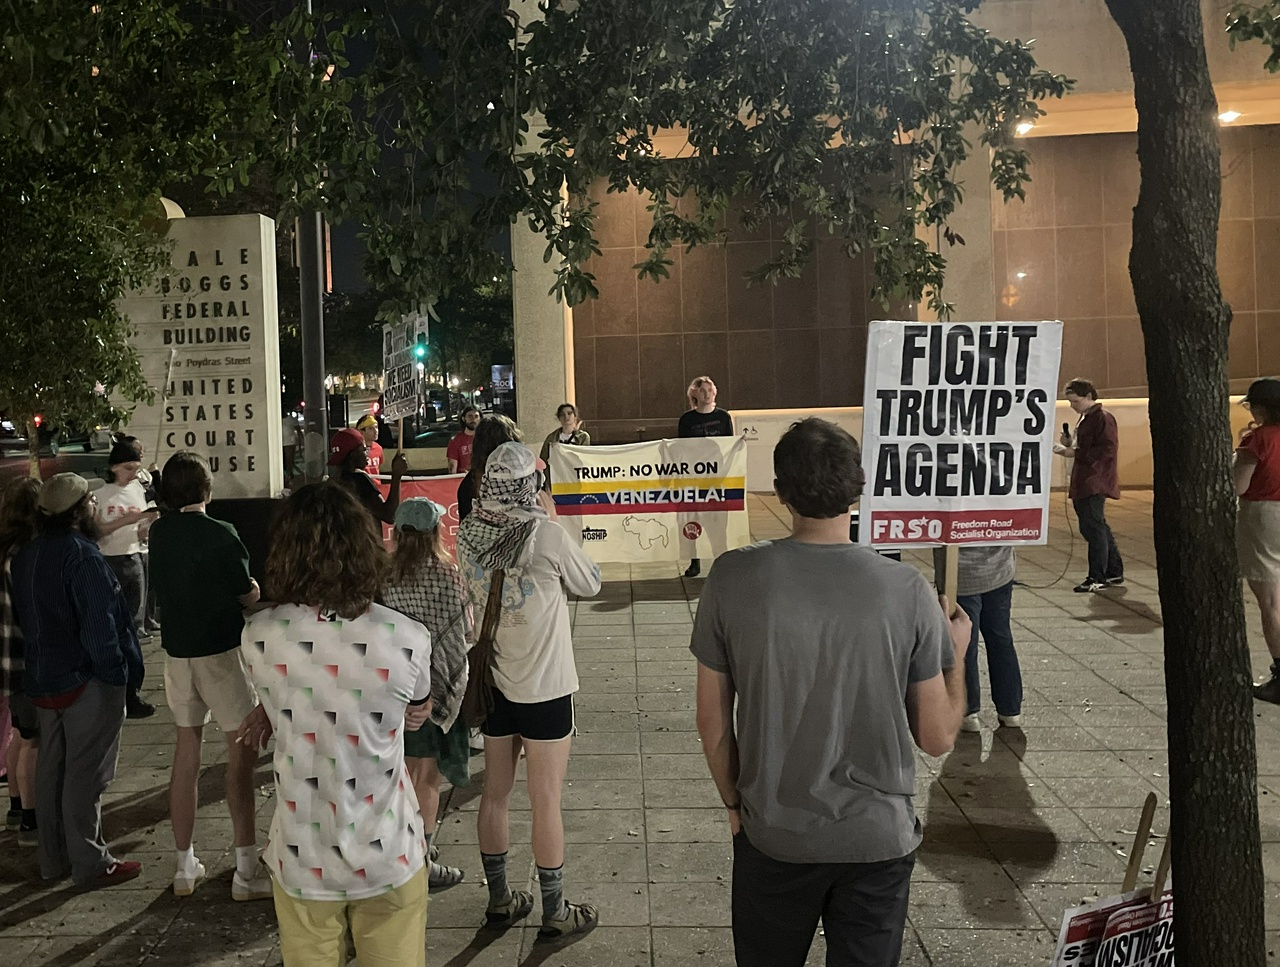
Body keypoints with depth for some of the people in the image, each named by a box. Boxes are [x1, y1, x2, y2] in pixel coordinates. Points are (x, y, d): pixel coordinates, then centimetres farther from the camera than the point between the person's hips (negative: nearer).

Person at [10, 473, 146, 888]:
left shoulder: (26, 557, 7)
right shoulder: (81, 555, -21)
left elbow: (24, 618, 14)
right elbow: (99, 624, -24)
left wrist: (42, 663, 19)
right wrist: (117, 674, -15)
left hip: (42, 680, 9)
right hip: (86, 682, -9)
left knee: (51, 769, 17)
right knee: (85, 775, 1)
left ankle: (54, 858, 29)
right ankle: (90, 865, 10)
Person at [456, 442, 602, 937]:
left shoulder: (467, 534, -5)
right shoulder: (547, 534, -19)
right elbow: (590, 584, -4)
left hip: (493, 682, 5)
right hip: (544, 687, -5)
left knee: (494, 794, 17)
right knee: (546, 802, 6)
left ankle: (499, 899, 31)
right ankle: (554, 911, 19)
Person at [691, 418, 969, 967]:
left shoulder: (732, 578, -14)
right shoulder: (906, 590, -15)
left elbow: (712, 721, -5)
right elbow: (937, 738, -6)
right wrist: (955, 653, 11)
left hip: (773, 836, 0)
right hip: (878, 839, 0)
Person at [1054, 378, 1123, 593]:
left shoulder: (1102, 418, -12)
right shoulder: (1084, 419, 18)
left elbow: (1108, 450, -21)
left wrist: (1075, 453, -20)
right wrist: (1069, 445, 7)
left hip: (1095, 484, -10)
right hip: (1083, 484, 10)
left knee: (1093, 528, -7)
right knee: (1097, 528, 15)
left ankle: (1098, 578, -1)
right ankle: (1114, 572, 26)